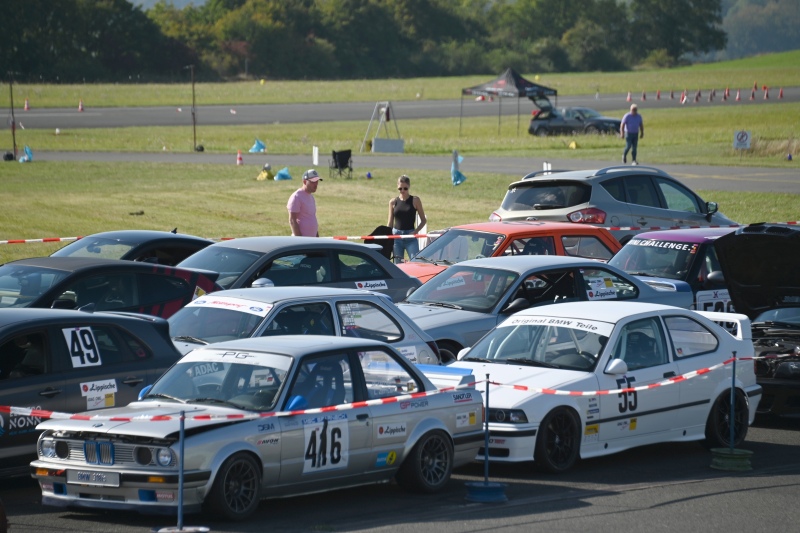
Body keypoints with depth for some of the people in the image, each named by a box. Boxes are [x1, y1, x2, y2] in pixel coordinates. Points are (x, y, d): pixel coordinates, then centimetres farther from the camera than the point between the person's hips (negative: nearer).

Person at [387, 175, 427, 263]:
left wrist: (415, 231, -11)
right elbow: (390, 223, 13)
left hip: (410, 237, -2)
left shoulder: (415, 200, 1)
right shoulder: (393, 202, 7)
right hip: (396, 236, 2)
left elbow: (424, 220, 4)